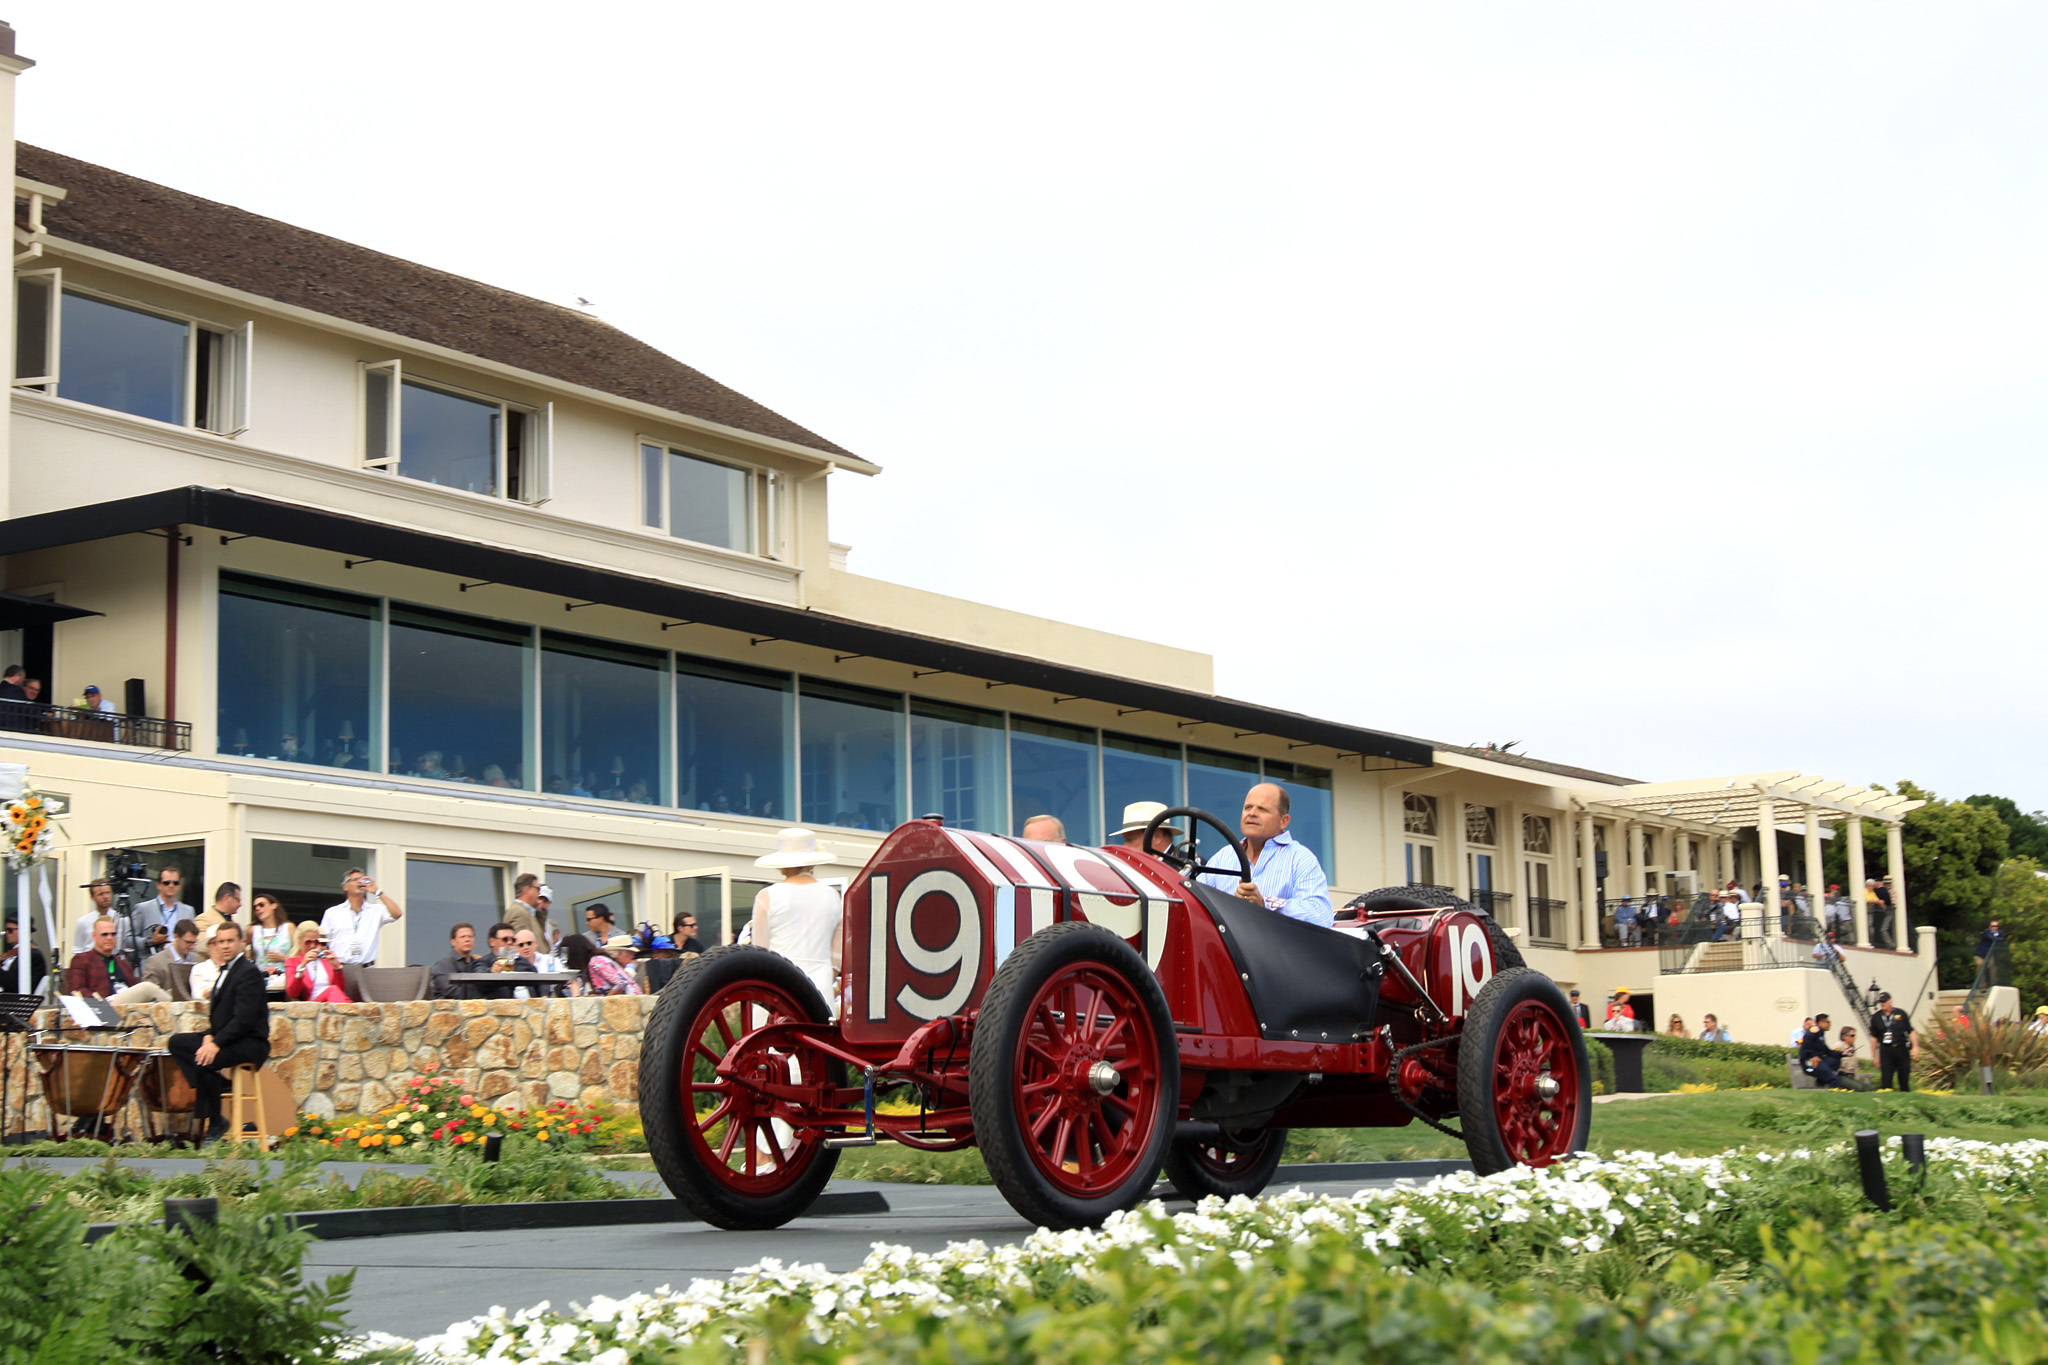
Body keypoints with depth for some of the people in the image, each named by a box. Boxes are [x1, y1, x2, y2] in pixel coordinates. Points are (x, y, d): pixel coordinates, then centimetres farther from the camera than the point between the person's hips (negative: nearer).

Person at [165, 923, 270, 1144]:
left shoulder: (249, 972, -12)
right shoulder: (226, 970, 19)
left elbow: (244, 1018, -20)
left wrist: (216, 1044, -26)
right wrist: (209, 1036, -1)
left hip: (250, 1043, -10)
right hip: (226, 1037, 10)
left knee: (204, 1060, -30)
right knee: (176, 1042, 0)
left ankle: (214, 1123, -15)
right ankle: (217, 1084, -9)